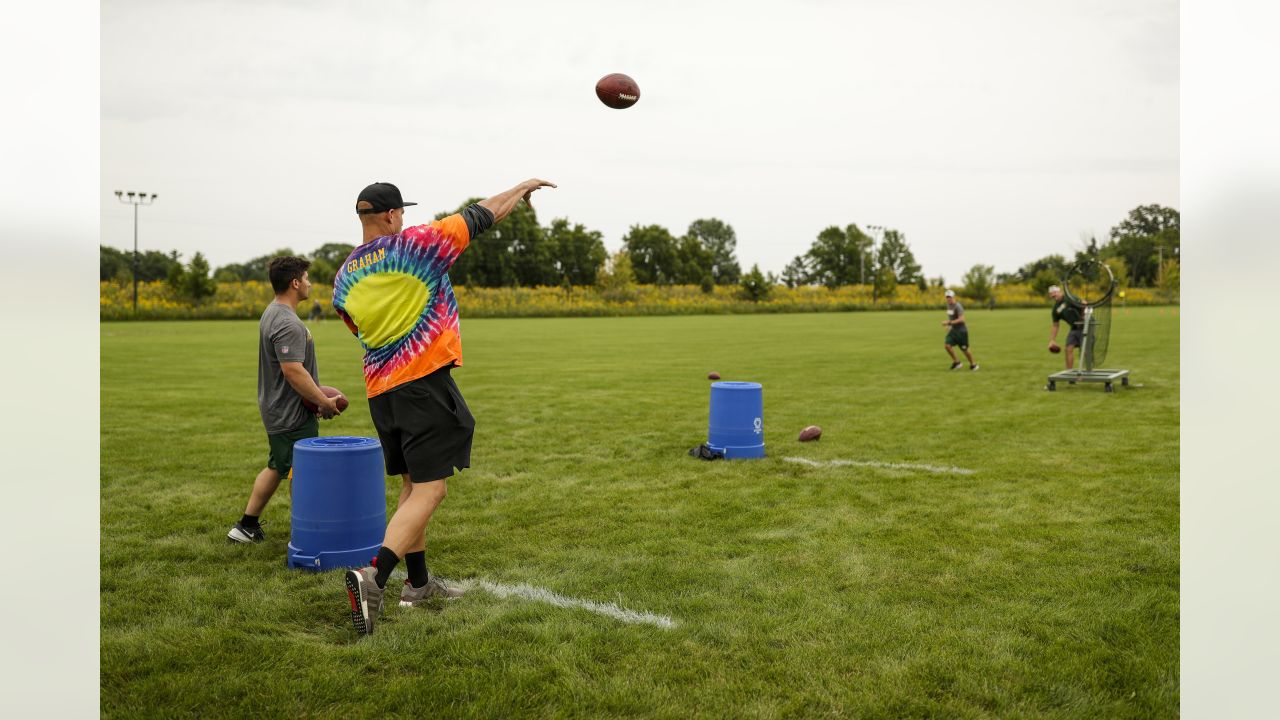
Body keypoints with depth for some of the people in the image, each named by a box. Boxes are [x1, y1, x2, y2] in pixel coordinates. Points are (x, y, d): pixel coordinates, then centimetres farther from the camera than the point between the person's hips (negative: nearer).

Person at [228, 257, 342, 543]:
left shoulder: (272, 313, 13)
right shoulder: (287, 324, -21)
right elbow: (294, 371, -26)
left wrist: (319, 393, 21)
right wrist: (324, 402, -17)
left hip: (277, 410, 11)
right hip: (292, 417, -11)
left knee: (276, 467, 20)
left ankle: (247, 525, 27)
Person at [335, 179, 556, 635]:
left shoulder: (343, 278, 9)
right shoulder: (414, 244, -8)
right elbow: (481, 215, 2)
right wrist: (522, 188, 17)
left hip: (380, 391, 7)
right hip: (424, 382, -7)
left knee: (411, 486, 18)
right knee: (429, 490, -7)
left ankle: (418, 583, 25)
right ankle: (374, 576, -22)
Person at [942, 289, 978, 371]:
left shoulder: (958, 306, -19)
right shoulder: (948, 305, 7)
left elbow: (961, 319, -27)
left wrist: (949, 323, -31)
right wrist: (948, 326, 11)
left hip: (961, 331, -7)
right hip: (953, 330, 7)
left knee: (965, 349, 3)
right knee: (947, 345, -12)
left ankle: (973, 364, 26)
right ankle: (956, 361, 4)